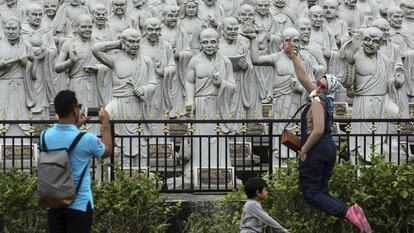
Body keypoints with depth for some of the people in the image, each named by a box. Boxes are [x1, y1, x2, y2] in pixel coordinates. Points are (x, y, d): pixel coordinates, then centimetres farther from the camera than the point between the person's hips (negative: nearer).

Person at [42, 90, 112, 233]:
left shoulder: (45, 136, -4)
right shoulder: (86, 138, -17)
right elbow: (107, 151, 6)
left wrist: (76, 126, 29)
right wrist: (105, 124, 17)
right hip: (79, 204, -4)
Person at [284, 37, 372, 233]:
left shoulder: (317, 102, -14)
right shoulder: (322, 98, 12)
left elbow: (318, 130, -26)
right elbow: (302, 77, 22)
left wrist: (304, 149, -17)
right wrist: (292, 55, 22)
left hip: (315, 151, -9)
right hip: (328, 149, 9)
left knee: (311, 193, -9)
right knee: (321, 192, 10)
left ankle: (347, 212, -26)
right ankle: (351, 212, -9)